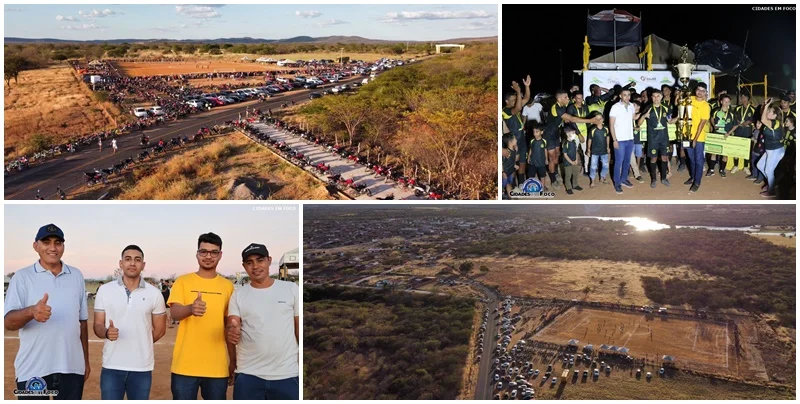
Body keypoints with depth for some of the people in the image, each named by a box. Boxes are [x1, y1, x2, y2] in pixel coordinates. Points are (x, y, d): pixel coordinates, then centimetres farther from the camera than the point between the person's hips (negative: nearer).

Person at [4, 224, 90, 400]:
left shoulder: (76, 275, 10)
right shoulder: (22, 277, -1)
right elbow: (8, 322, -11)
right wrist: (31, 312, -31)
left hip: (72, 368, 3)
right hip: (33, 370, -3)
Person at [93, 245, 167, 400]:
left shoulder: (154, 293, 1)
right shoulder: (105, 290, 2)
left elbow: (160, 329, 9)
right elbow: (98, 326, 1)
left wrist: (141, 345, 10)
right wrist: (107, 332, -20)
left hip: (142, 367, 0)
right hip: (112, 366, 0)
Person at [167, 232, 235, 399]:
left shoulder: (228, 286, 7)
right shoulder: (183, 281, 2)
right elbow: (175, 312, -12)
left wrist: (233, 361, 12)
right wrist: (191, 309, -35)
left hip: (217, 367, 2)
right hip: (185, 365, -1)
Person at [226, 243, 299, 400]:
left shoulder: (291, 289, 3)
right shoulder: (238, 295, 6)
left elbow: (300, 327, 5)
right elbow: (232, 327, -2)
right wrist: (230, 332, -27)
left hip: (287, 374, -1)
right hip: (248, 375, 1)